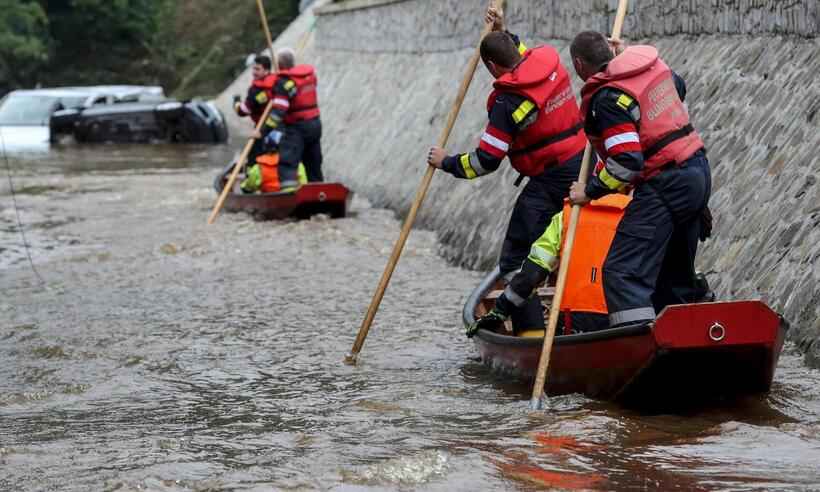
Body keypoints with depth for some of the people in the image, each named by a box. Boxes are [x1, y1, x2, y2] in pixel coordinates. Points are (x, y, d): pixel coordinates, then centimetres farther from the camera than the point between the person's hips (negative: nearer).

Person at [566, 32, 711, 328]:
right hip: (698, 172, 10)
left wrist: (591, 191, -10)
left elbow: (627, 161, -23)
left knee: (622, 271, -15)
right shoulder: (653, 62, 10)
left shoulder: (607, 99, -15)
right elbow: (679, 88, 33)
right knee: (675, 273, 17)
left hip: (664, 186, -9)